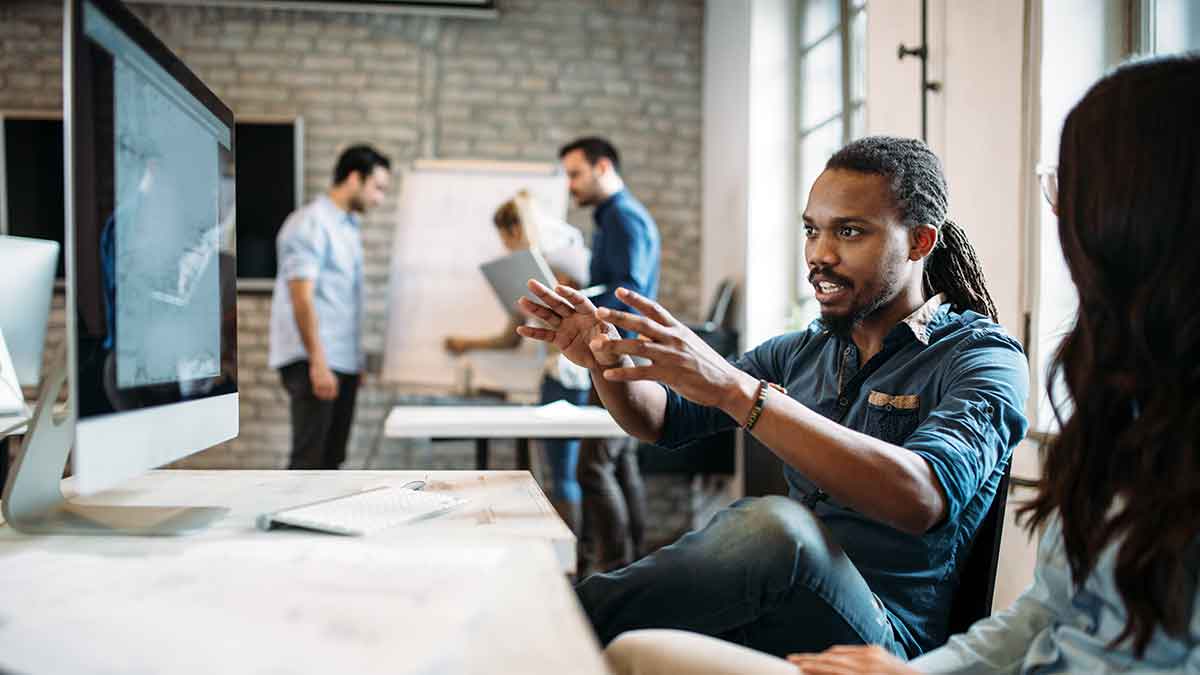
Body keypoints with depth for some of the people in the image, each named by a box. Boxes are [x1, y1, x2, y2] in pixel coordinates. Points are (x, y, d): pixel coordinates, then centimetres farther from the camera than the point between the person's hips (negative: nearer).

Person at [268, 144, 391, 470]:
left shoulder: (348, 226, 17)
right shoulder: (311, 224, -11)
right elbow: (301, 298, -18)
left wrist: (354, 362, 17)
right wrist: (318, 363, -23)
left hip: (343, 361, 9)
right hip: (313, 362, -9)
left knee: (331, 458, 11)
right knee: (309, 458, -9)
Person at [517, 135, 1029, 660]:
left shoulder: (983, 357, -6)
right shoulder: (801, 352, 14)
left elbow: (922, 498, -26)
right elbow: (664, 419, 14)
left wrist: (734, 389, -32)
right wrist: (607, 360, -10)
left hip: (884, 633, -5)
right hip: (766, 614, 5)